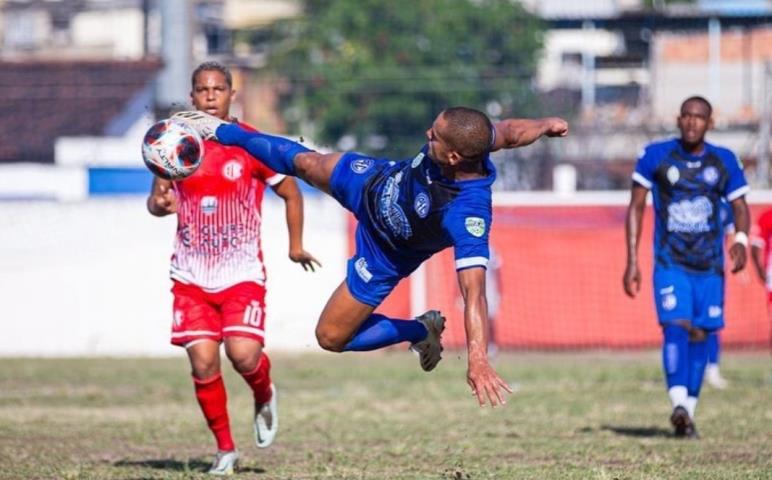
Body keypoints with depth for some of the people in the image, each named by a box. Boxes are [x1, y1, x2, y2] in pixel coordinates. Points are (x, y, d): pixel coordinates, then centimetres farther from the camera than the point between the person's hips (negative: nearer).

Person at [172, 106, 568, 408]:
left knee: (331, 338, 1)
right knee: (302, 162, 22)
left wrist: (478, 359, -58)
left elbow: (473, 291, -51)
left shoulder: (468, 214, -48)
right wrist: (543, 125, -21)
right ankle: (222, 132, 49)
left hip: (383, 257, -5)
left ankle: (421, 332, 24)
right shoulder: (469, 144, -34)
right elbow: (507, 131, -9)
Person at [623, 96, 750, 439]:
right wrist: (632, 261, -3)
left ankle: (688, 412, 12)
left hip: (710, 265, 2)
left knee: (699, 335, 4)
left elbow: (740, 207, 8)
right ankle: (679, 404, -32)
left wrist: (741, 239, -15)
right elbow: (636, 207, 3)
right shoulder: (656, 156, -1)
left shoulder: (724, 162, 4)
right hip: (671, 264, -2)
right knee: (676, 327, -20)